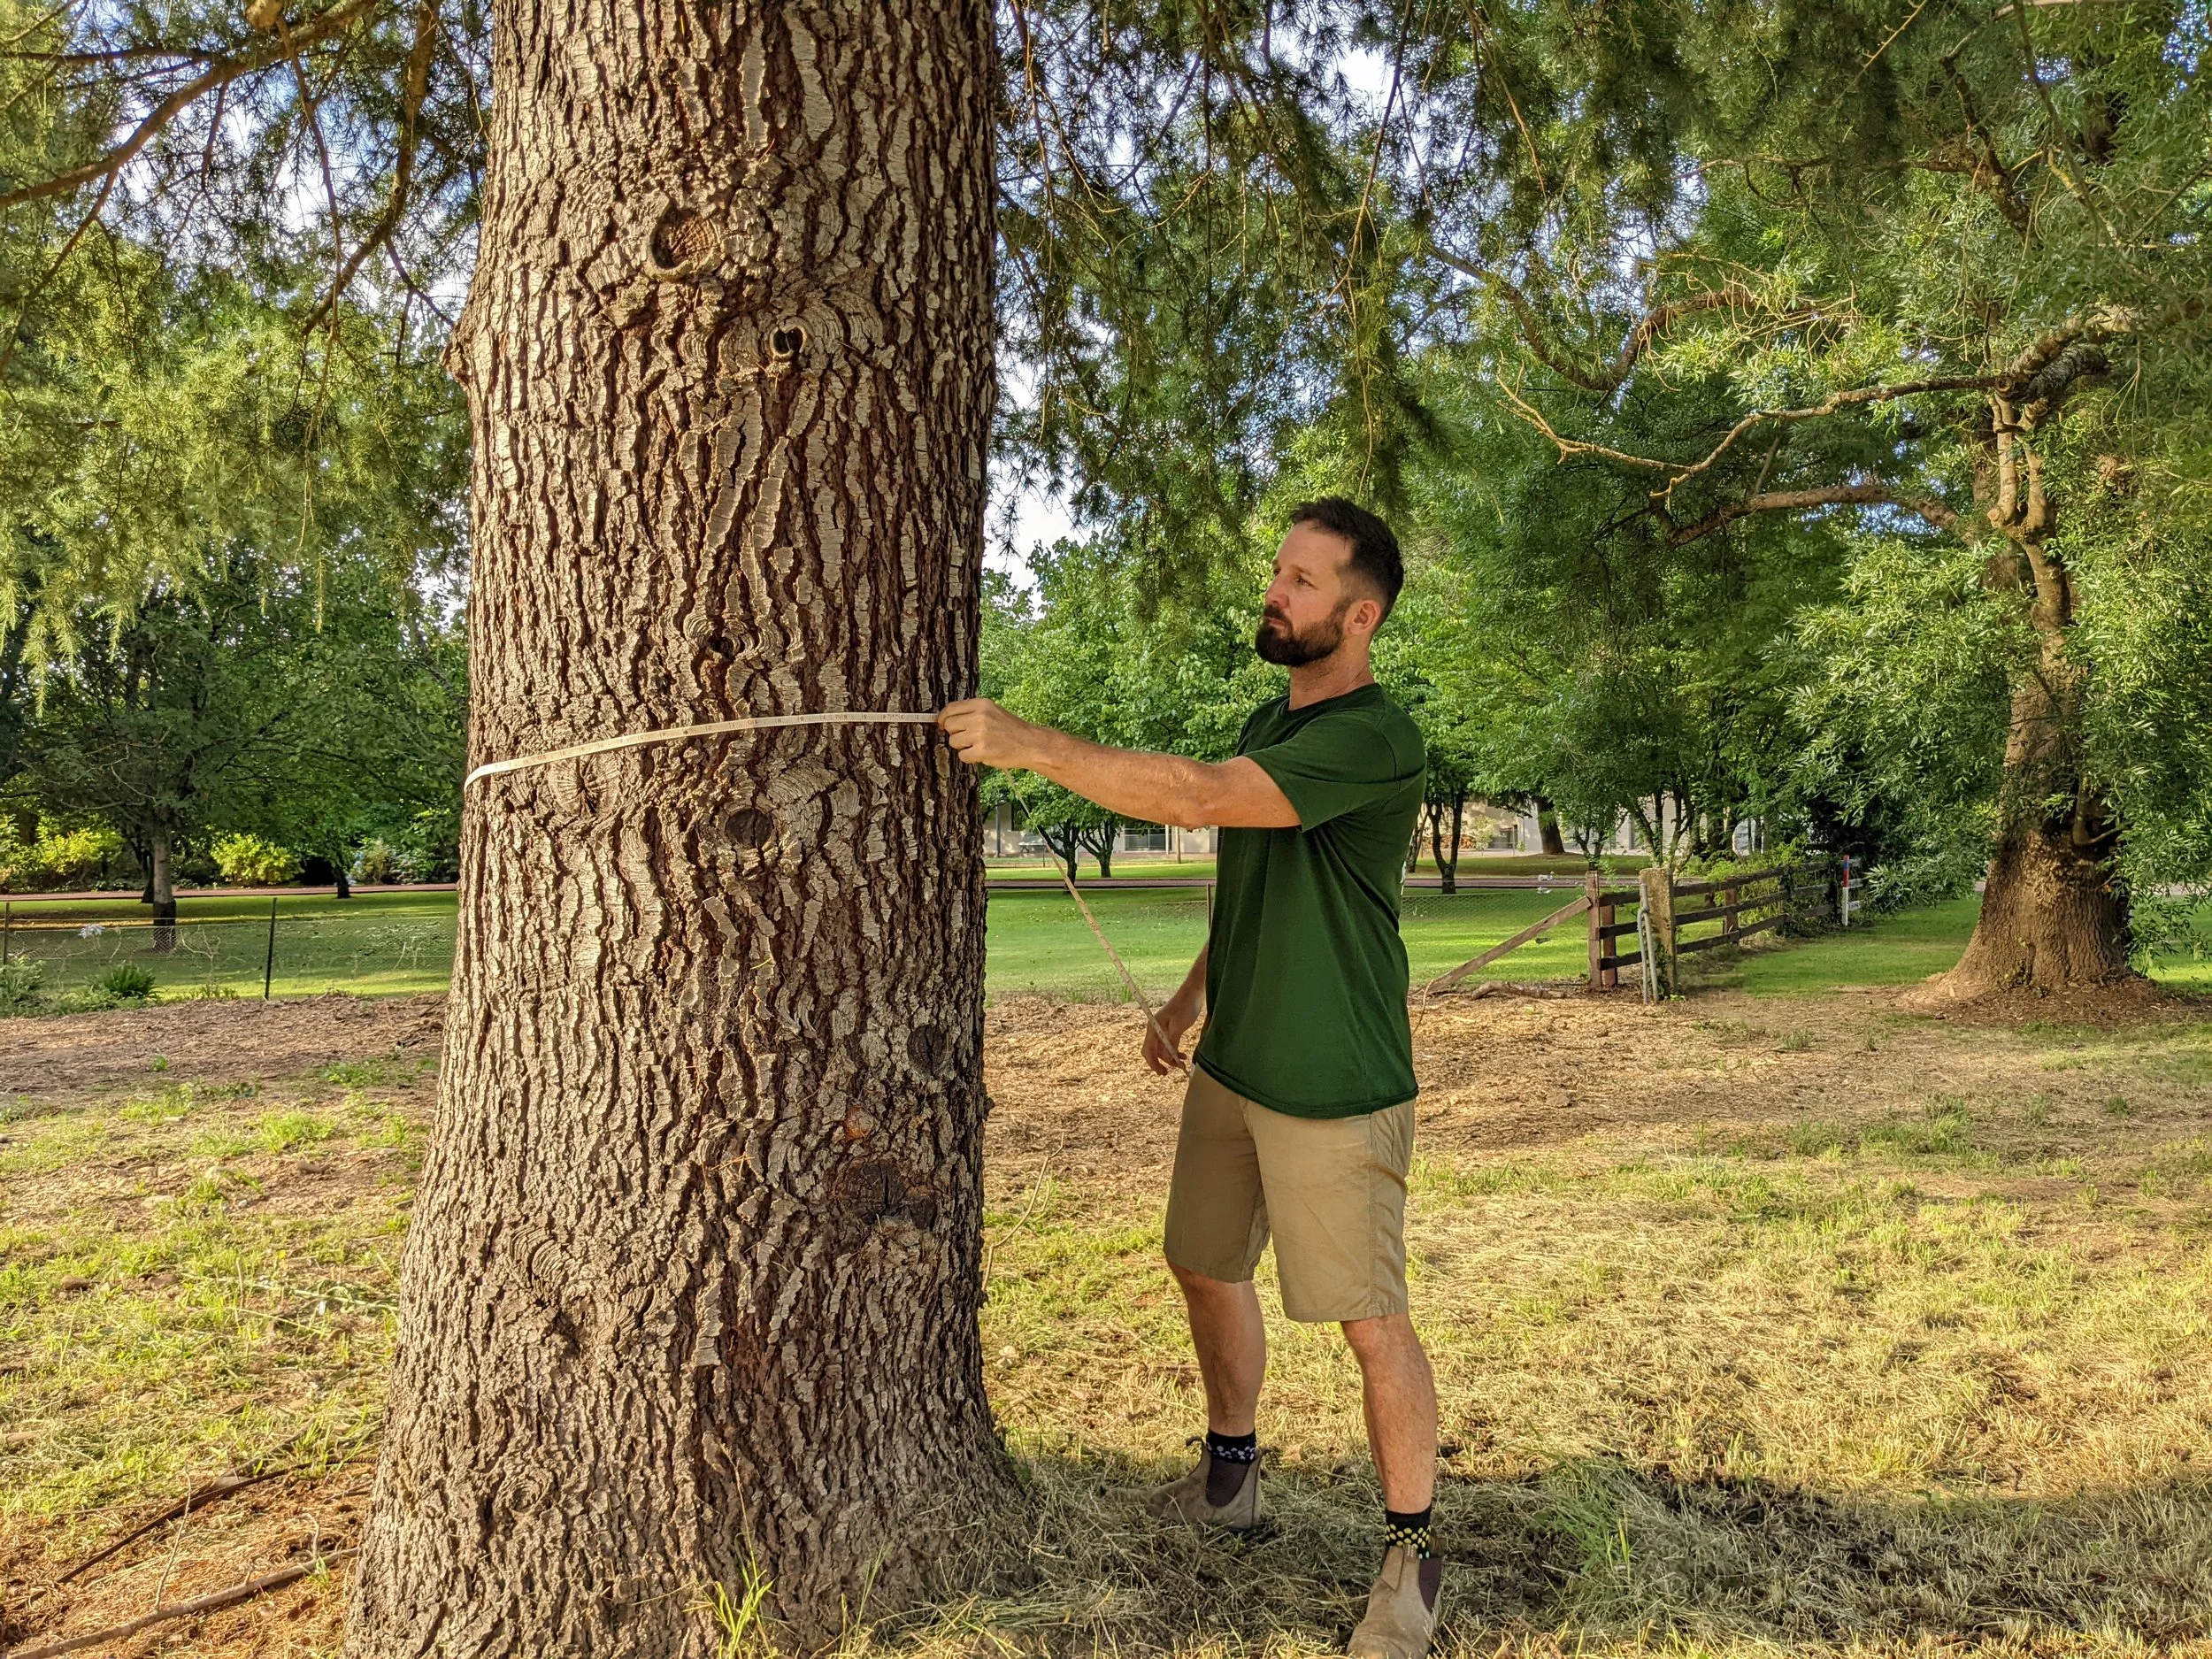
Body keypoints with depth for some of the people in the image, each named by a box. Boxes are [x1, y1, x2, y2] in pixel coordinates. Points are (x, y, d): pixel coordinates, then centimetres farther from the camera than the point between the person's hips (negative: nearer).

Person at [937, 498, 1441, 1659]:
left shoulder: (1372, 739, -20)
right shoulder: (1271, 723, 10)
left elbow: (1198, 795, -31)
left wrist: (1028, 744, -28)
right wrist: (1191, 997, 15)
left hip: (1335, 1086, -9)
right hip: (1232, 1065, 9)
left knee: (1370, 1323, 1)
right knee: (1206, 1267, 19)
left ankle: (1411, 1555, 21)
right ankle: (1229, 1477, 40)